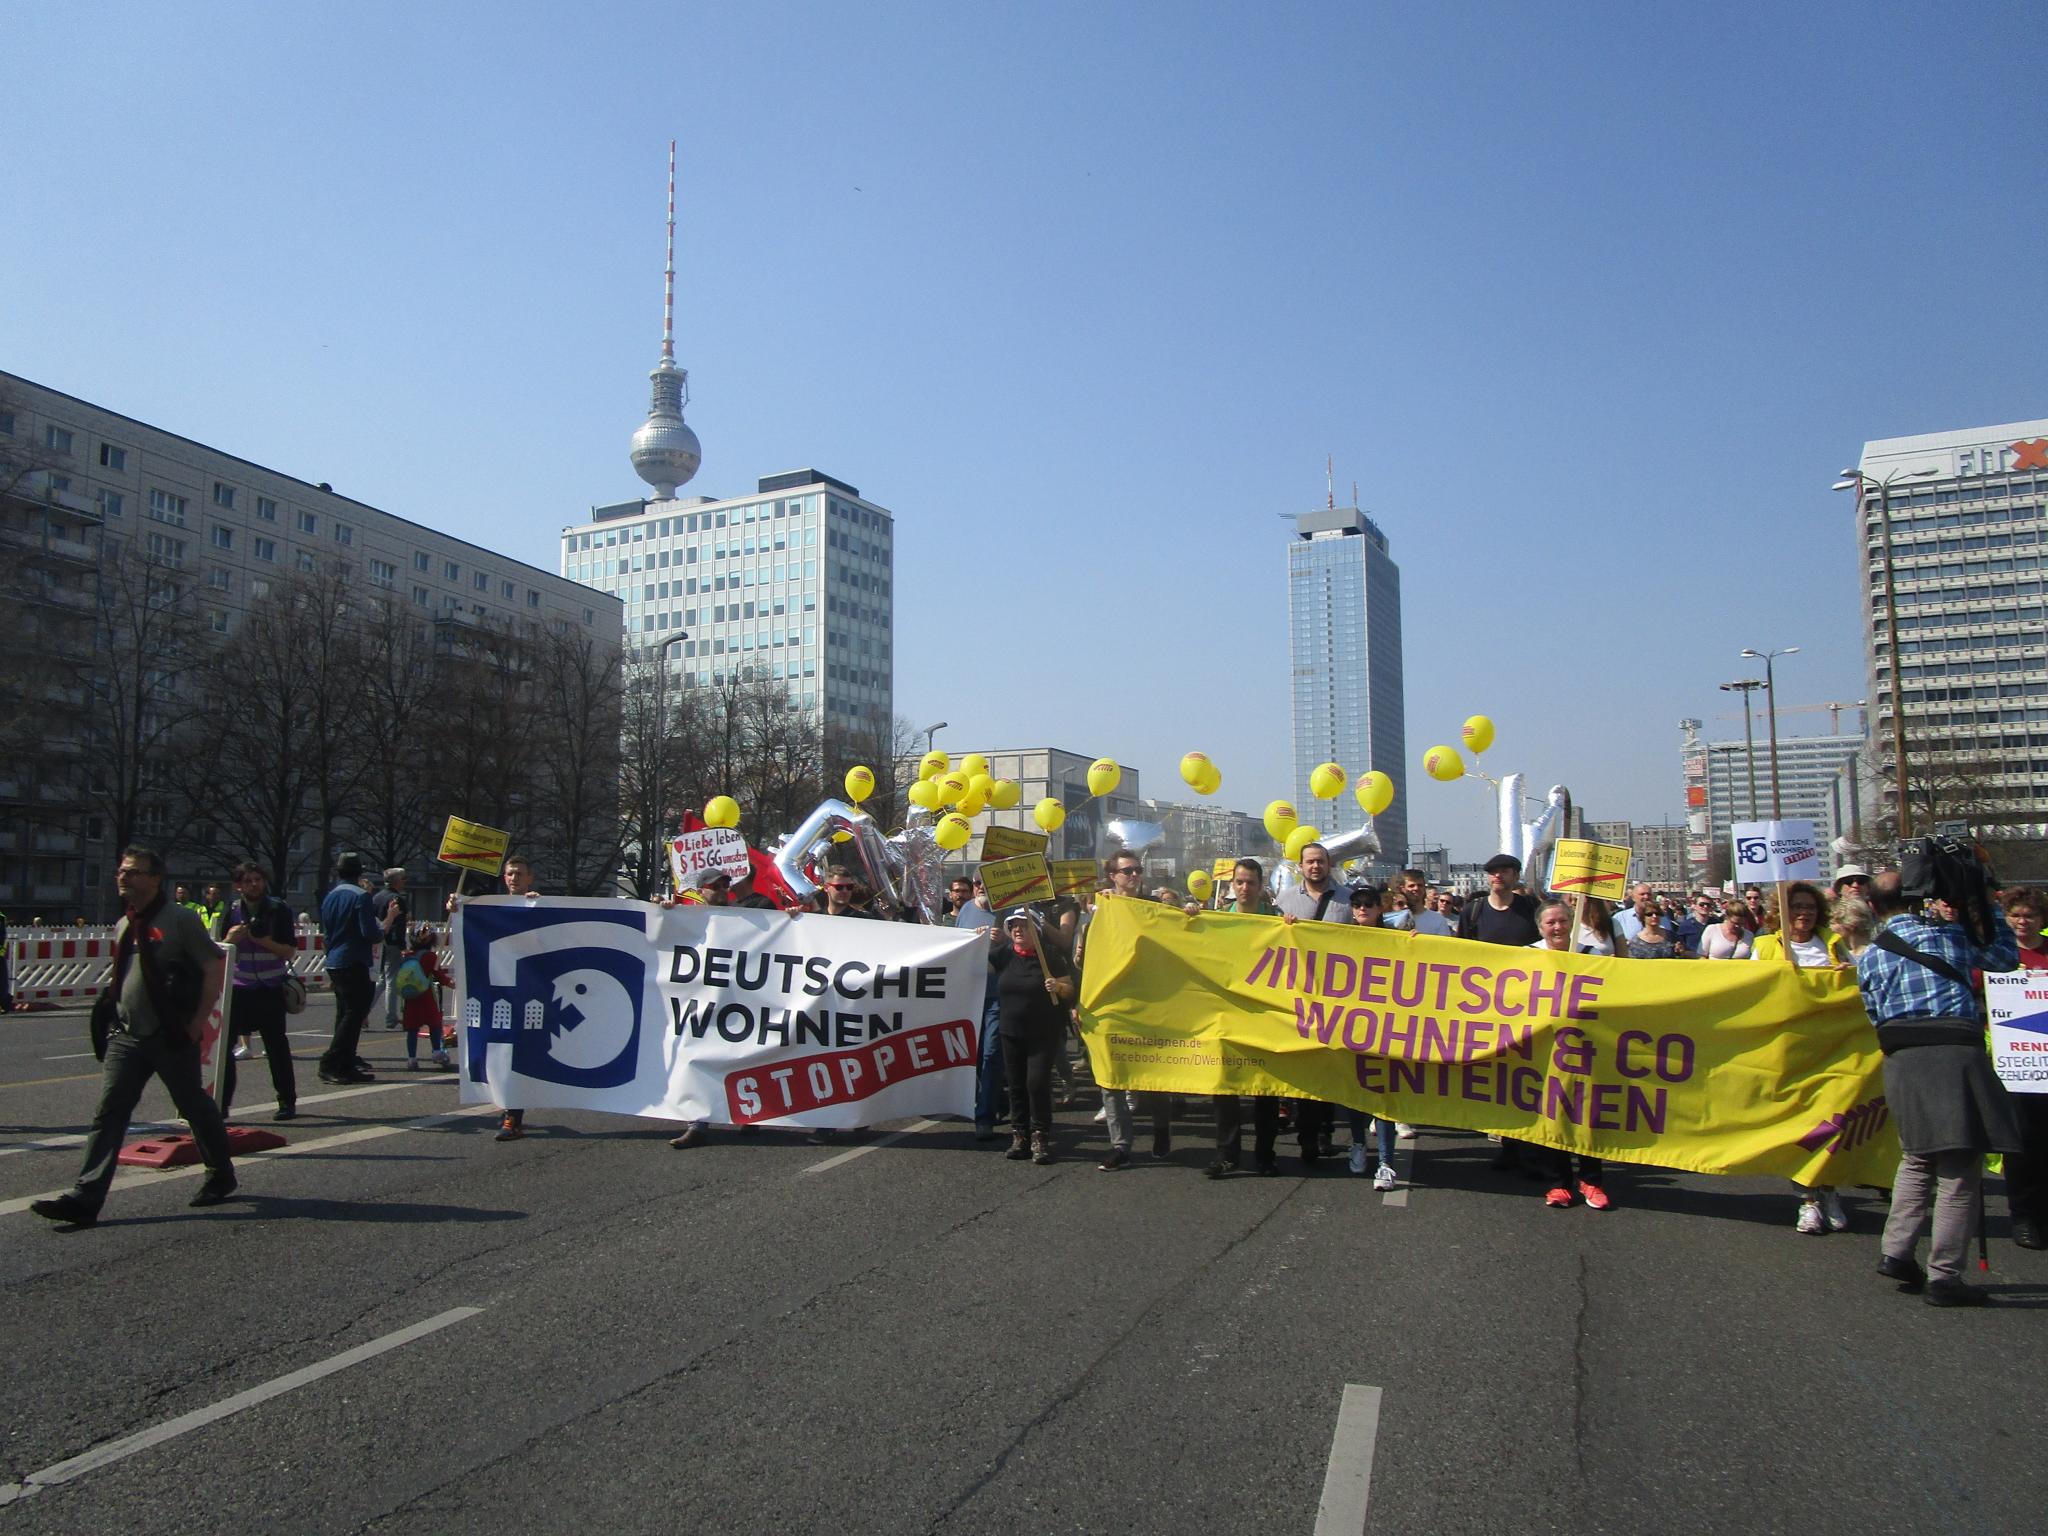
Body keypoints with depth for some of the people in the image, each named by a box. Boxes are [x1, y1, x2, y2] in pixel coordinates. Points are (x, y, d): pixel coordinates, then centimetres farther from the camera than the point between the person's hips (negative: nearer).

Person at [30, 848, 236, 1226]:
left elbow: (215, 969, -12)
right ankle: (85, 1199, -5)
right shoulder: (122, 926, 12)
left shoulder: (179, 920, -10)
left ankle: (221, 1177, 25)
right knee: (108, 1113, -3)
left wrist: (195, 1024, -14)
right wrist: (120, 1015, 13)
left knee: (195, 1106, 8)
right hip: (127, 1036, 6)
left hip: (171, 1038, -6)